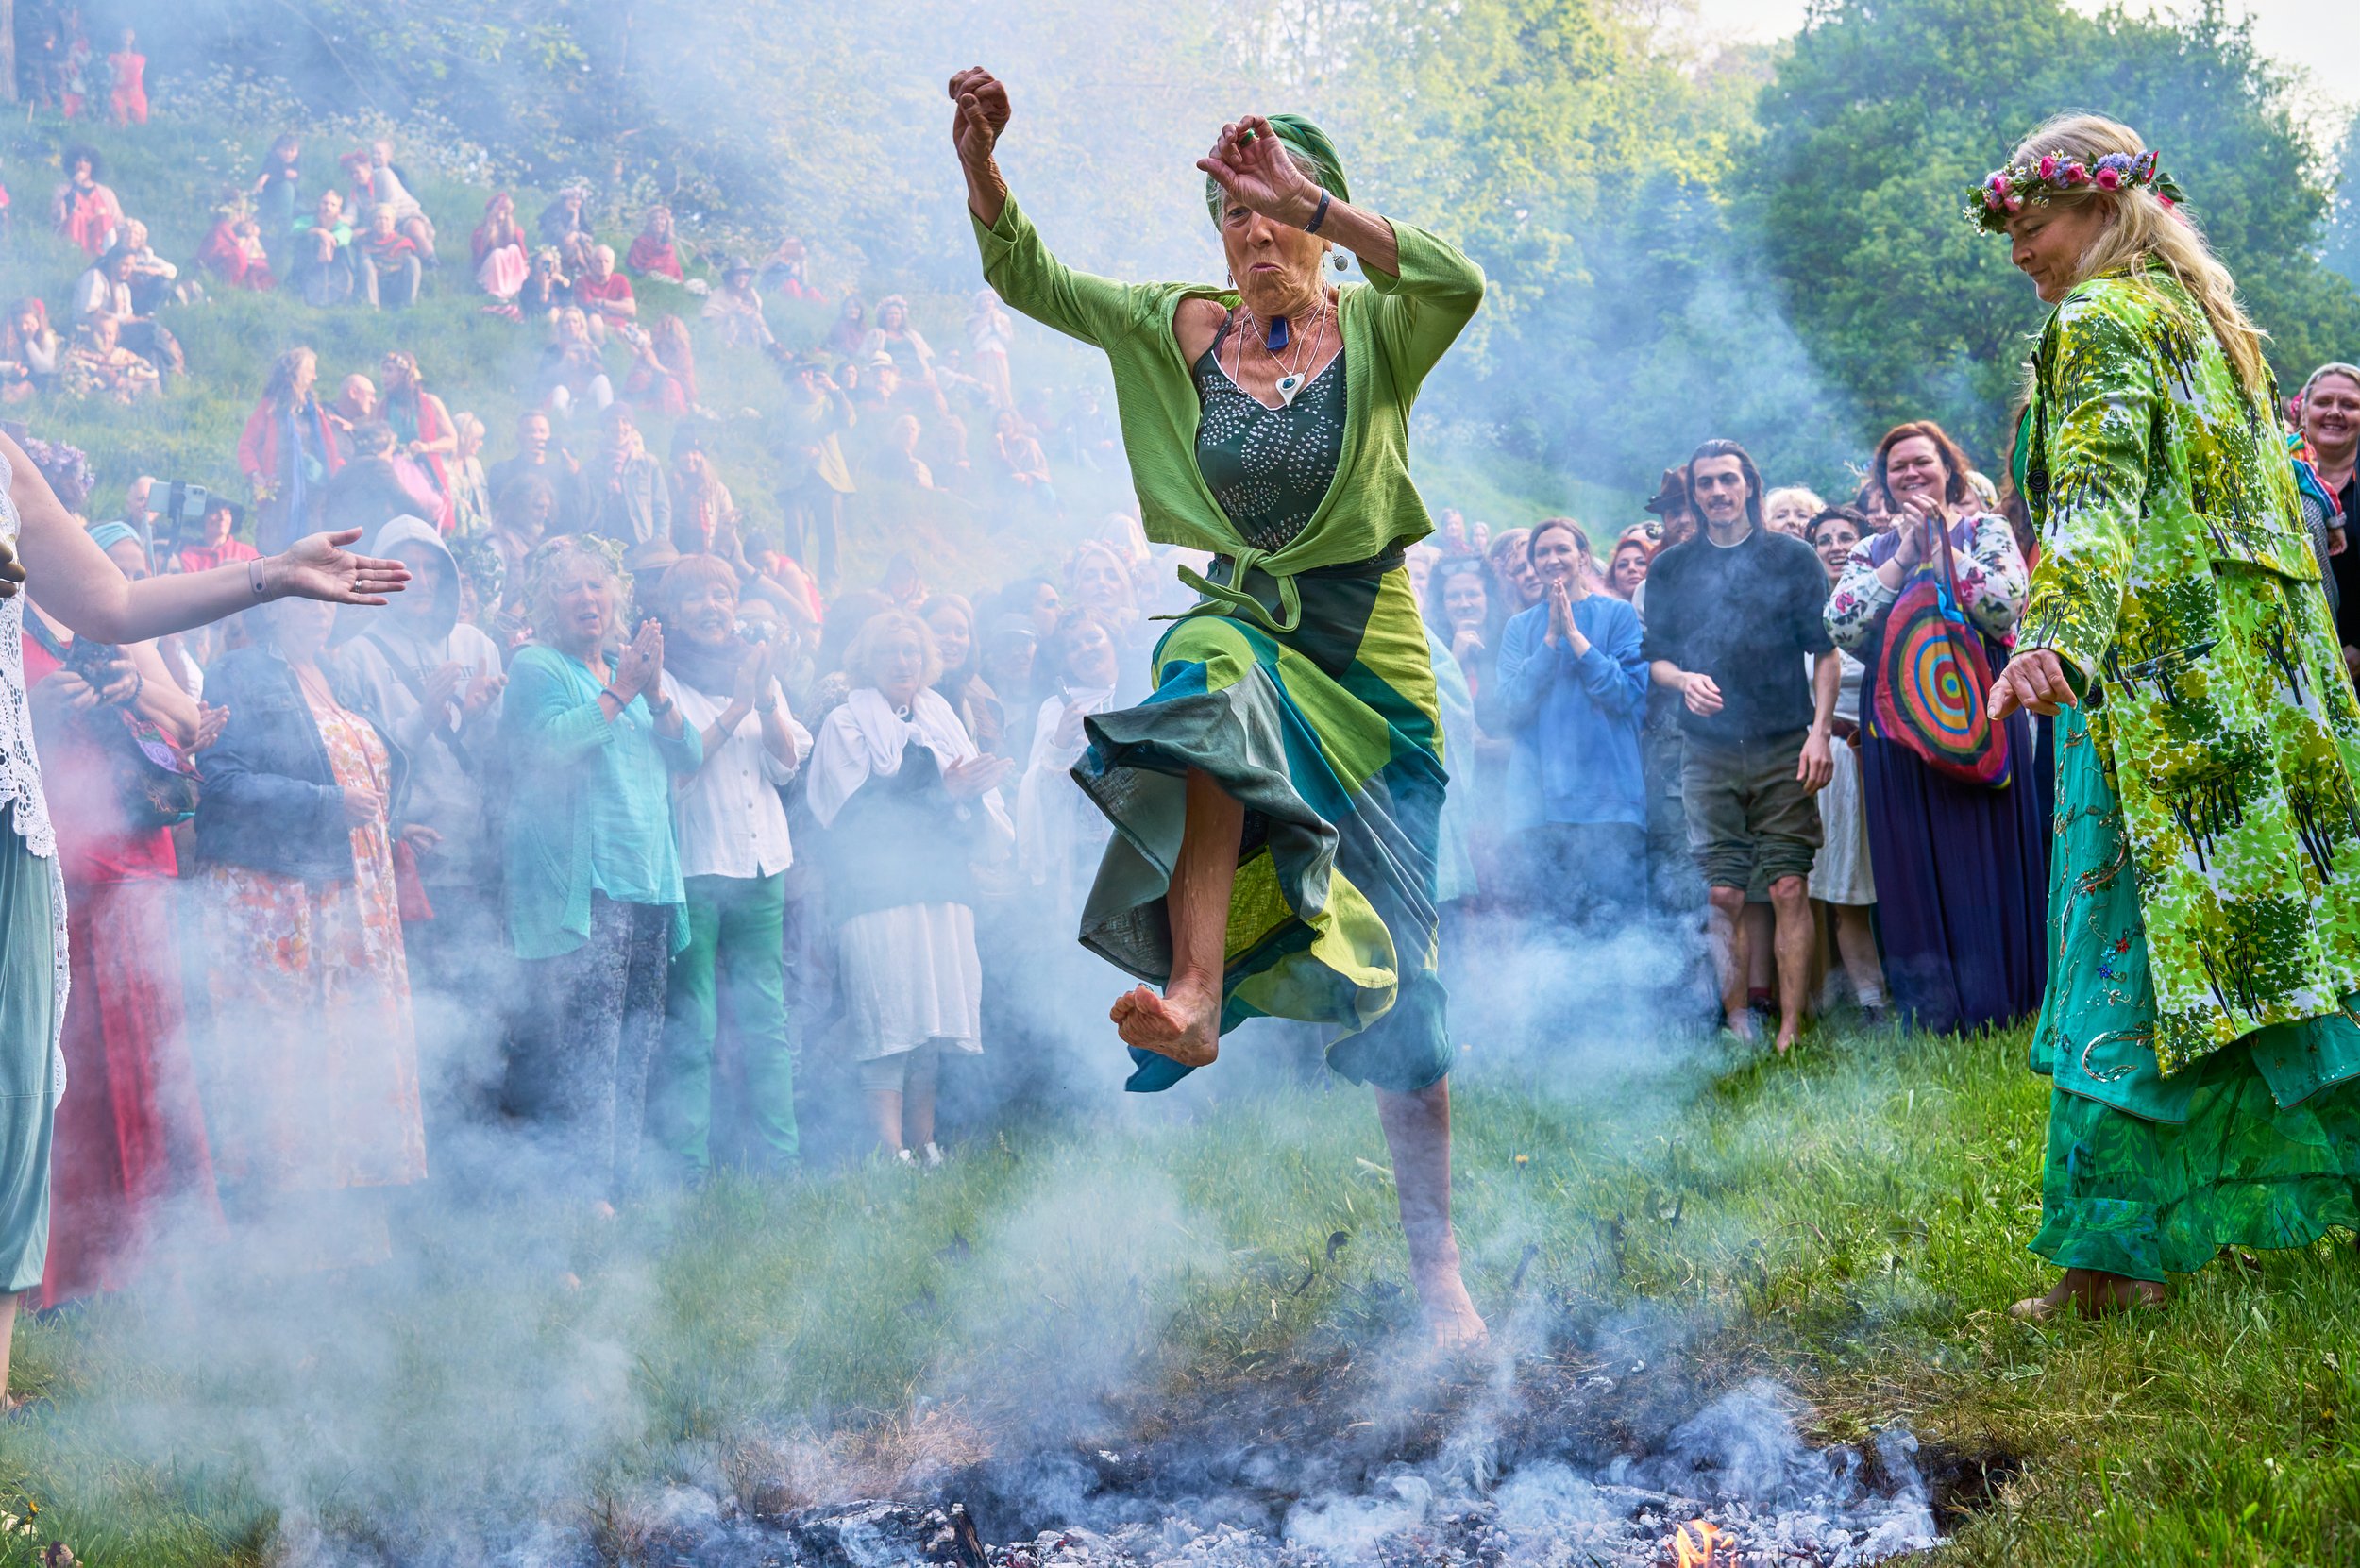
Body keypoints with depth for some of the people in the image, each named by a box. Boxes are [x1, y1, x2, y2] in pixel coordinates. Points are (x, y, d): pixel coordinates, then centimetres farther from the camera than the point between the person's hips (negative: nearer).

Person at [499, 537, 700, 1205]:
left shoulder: (632, 668, 21)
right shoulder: (537, 668, 1)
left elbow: (688, 756, 13)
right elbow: (548, 743, -17)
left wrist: (655, 693, -2)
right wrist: (618, 694, -12)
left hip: (649, 882, 7)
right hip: (579, 886, -7)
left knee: (638, 1042, 7)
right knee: (586, 1047, -13)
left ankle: (622, 1181, 14)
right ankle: (581, 1188, -12)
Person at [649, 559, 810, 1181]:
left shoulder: (757, 670, 17)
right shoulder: (661, 679, 0)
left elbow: (786, 766, 9)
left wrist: (767, 702, -7)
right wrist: (736, 708, -13)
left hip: (761, 868, 5)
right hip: (691, 868, -5)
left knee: (766, 1019, 6)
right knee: (690, 1027, -6)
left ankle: (780, 1160, 10)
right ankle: (686, 1171, -2)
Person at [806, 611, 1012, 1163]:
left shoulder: (939, 721, 22)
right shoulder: (847, 725, 5)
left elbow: (979, 812, 18)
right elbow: (858, 813, -8)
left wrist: (972, 794, -6)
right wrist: (942, 794, -12)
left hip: (943, 888, 5)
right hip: (876, 886, -5)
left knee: (934, 1017, 2)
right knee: (889, 1022, -12)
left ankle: (923, 1145, 8)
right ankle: (891, 1153, -13)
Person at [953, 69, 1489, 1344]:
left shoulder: (1373, 331, -5)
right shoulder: (1180, 330, 4)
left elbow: (1459, 286, -27)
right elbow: (1029, 280, 0)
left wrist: (1315, 206, -31)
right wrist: (979, 165, -17)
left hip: (1371, 653, -1)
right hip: (1242, 625, 1)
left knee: (1395, 964, 1)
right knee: (1212, 694, -40)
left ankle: (1434, 1256, 10)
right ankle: (1190, 997, -48)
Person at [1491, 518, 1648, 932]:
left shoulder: (1618, 615, 7)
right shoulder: (1520, 628, 15)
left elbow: (1630, 693, -4)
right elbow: (1511, 704, 2)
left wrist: (1575, 636, -6)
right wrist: (1551, 639, -4)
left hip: (1607, 800, -2)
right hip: (1537, 801, 2)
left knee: (1608, 926, -8)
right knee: (1538, 929, -3)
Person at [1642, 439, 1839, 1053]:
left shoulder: (1792, 557, 6)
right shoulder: (1670, 569, 11)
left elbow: (1825, 651, 4)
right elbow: (1654, 657, 13)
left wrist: (1820, 731, -7)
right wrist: (1683, 679, -9)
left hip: (1784, 749, -1)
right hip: (1709, 753, 1)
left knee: (1789, 888, -6)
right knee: (1722, 894, -2)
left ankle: (1790, 1031, -3)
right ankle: (1737, 1024, 5)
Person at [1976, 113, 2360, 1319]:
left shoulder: (2100, 318, -7)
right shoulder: (2208, 317, 20)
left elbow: (2097, 493, -23)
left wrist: (2058, 635, -37)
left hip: (2158, 679, -9)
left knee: (2133, 947, -9)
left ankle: (2118, 1250, -9)